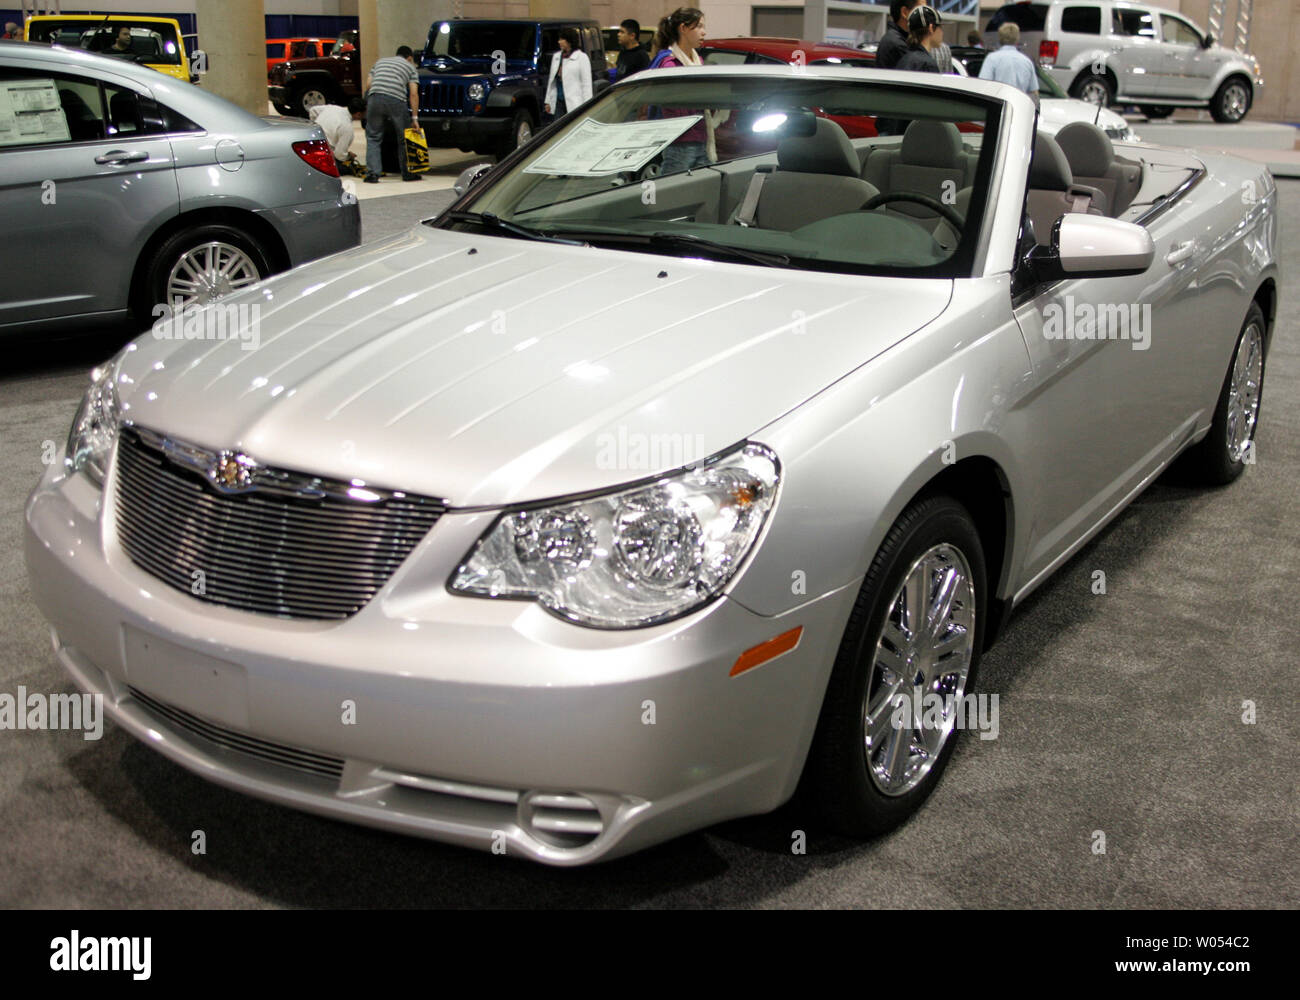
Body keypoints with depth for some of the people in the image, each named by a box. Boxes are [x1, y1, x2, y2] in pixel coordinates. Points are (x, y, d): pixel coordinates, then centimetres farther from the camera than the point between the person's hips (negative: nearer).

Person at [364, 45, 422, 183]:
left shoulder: (379, 62, 30)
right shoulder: (410, 67, 21)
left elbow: (368, 84, 18)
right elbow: (413, 94, 9)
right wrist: (415, 117, 6)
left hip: (374, 98, 2)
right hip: (396, 100, -2)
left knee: (373, 137, 11)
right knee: (404, 138, 13)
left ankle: (372, 173, 1)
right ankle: (407, 173, 18)